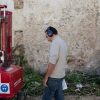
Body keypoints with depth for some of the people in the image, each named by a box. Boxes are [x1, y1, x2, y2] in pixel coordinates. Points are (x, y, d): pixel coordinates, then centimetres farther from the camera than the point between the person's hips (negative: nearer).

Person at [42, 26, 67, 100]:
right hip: (61, 75, 9)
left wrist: (46, 76, -20)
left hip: (54, 77, -9)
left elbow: (52, 61, -26)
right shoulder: (63, 42, 12)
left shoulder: (55, 42, -17)